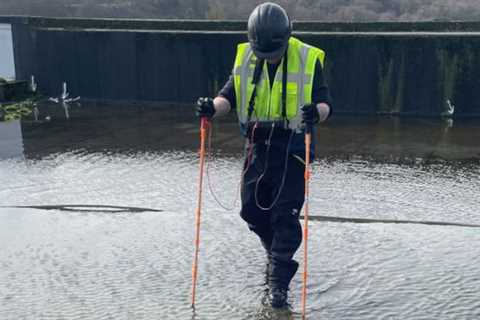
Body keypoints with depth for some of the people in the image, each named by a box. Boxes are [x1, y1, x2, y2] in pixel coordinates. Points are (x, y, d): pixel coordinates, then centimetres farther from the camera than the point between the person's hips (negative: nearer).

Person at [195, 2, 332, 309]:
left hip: (292, 146, -4)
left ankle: (279, 282, 8)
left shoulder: (308, 60, -11)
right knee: (252, 209, 10)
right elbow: (230, 95, 0)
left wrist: (317, 112, -36)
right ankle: (278, 253, 39)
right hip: (257, 144, 4)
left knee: (285, 214, -5)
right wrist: (213, 107, -23)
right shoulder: (245, 58, -1)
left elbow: (325, 101, -12)